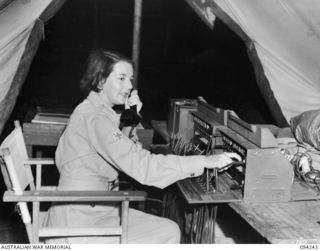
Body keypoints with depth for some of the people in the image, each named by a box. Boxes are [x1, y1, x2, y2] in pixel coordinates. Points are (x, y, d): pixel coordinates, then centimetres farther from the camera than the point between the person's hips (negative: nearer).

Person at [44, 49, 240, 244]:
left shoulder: (92, 111, 10)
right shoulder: (95, 118, -22)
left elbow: (125, 157, 14)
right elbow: (141, 165, -30)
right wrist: (204, 161, -28)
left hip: (92, 209, 9)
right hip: (78, 226, -9)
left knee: (169, 230, 4)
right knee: (165, 236, -9)